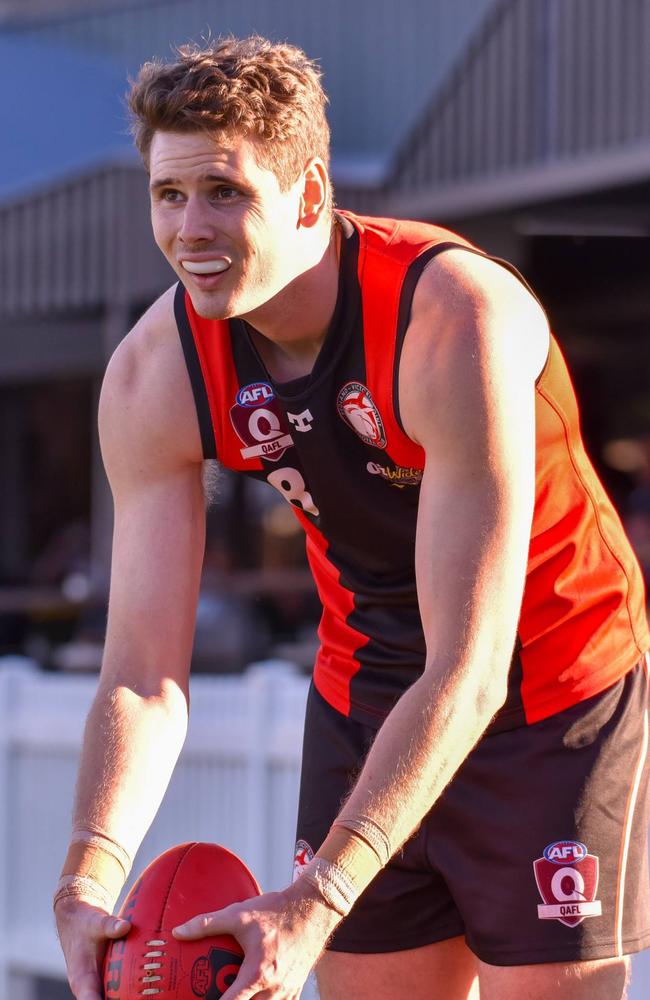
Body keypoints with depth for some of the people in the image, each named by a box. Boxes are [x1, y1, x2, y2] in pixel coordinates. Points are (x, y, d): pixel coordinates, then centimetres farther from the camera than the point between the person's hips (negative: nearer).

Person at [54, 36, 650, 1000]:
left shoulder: (457, 318, -31)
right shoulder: (151, 378, -14)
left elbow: (468, 673, -33)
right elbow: (143, 675, -14)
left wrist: (316, 902, -41)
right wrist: (90, 876, -33)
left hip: (554, 698, -4)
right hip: (364, 696, 5)